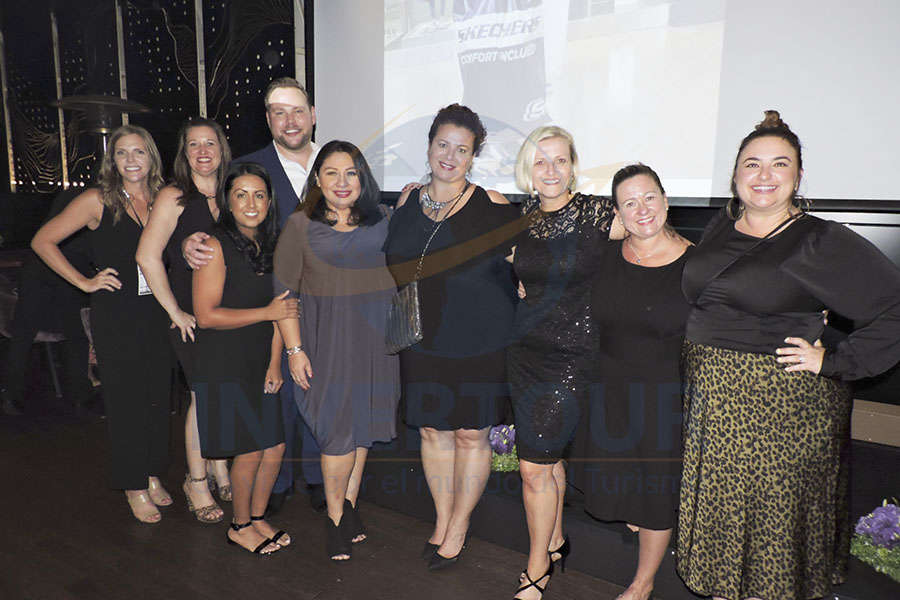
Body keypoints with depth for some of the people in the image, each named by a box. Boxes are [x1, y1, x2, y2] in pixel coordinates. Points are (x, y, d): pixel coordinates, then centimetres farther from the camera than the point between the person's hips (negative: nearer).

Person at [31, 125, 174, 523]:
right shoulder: (98, 200, -4)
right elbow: (43, 241, -2)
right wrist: (85, 282, -6)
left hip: (157, 312, 4)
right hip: (115, 315, -4)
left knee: (158, 395, 10)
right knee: (125, 400, 4)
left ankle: (153, 475, 28)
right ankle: (134, 487, 18)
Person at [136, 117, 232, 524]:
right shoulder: (174, 197, -6)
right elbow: (147, 256, -11)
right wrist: (175, 312, -11)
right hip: (192, 316, -4)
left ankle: (220, 467, 29)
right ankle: (197, 482, 18)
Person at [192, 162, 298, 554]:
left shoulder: (271, 246, 8)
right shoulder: (216, 246, -12)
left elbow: (281, 309, 9)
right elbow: (206, 315, -17)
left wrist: (275, 363, 2)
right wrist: (267, 312, -15)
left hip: (260, 366, 6)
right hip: (224, 366, -6)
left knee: (275, 447, 8)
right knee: (250, 450, 0)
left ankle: (257, 518, 31)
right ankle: (240, 526, 24)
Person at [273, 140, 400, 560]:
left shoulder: (381, 221, 8)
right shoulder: (300, 226, -1)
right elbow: (284, 293, -3)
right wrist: (294, 349, -7)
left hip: (378, 337, 4)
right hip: (329, 340, -3)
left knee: (363, 422, 12)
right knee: (339, 429, -2)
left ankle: (350, 506, 30)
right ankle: (336, 518, 19)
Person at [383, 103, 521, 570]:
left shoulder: (491, 207, -8)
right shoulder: (407, 202, 5)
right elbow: (393, 265, 16)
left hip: (479, 343, -3)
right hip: (423, 341, 4)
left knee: (471, 435, 7)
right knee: (432, 431, 13)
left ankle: (458, 528, 27)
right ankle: (442, 520, 33)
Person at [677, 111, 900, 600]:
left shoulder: (823, 243, -10)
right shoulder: (720, 228, 6)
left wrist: (832, 363, -14)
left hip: (780, 406, -5)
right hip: (708, 396, 5)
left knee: (771, 514, 7)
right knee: (717, 507, 16)